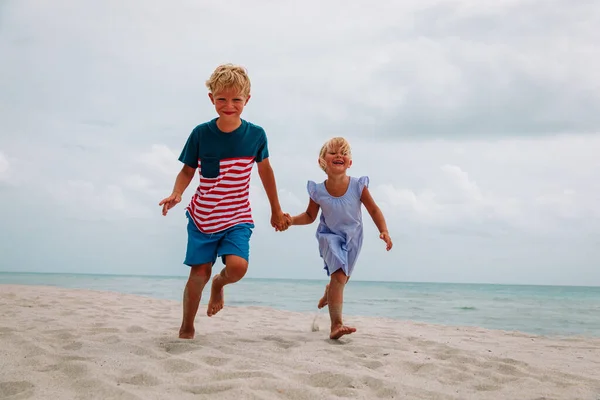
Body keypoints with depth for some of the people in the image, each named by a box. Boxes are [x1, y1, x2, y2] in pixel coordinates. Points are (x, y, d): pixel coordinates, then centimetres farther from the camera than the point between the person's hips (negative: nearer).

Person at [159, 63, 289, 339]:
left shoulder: (256, 135, -7)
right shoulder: (200, 134, -10)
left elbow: (264, 170, 8)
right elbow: (187, 170, 0)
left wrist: (276, 210, 16)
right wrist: (176, 193, -22)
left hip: (237, 219, 0)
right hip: (202, 217, 0)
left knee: (237, 266, -22)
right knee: (199, 273, 2)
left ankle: (219, 285, 16)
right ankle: (186, 328, 26)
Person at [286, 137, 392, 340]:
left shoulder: (358, 186, -21)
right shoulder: (318, 191, -19)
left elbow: (374, 210, -13)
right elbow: (310, 216, -3)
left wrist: (384, 232, -25)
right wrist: (292, 220, -21)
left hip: (353, 237, 3)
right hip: (330, 235, -2)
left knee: (342, 277, 21)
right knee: (339, 275, -20)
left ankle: (329, 293, 59)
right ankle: (336, 325, -18)